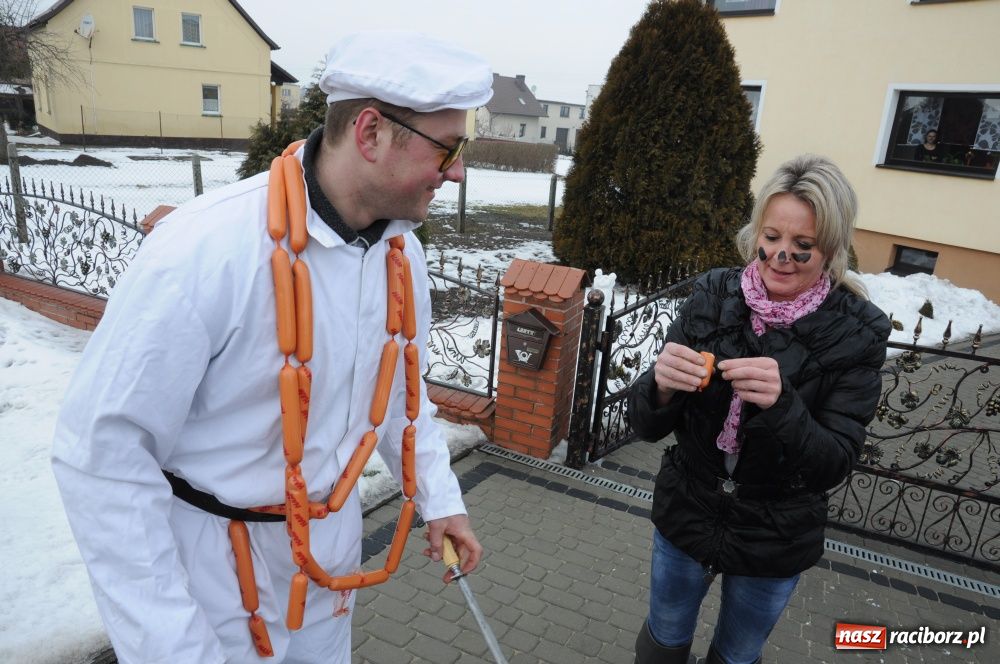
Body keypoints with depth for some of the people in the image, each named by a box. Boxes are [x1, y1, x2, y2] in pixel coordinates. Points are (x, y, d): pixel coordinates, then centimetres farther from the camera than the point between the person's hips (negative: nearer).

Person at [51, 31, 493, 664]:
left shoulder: (404, 251, -7)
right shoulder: (206, 249, -29)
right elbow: (103, 453, -23)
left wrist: (439, 498, 8)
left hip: (332, 538, 6)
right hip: (218, 560, -5)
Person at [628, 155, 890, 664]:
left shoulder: (855, 333, -17)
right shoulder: (712, 297, -15)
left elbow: (833, 466, -18)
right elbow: (647, 426, -13)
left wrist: (780, 403, -37)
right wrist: (661, 387, -35)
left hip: (775, 543, 0)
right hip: (684, 518, 1)